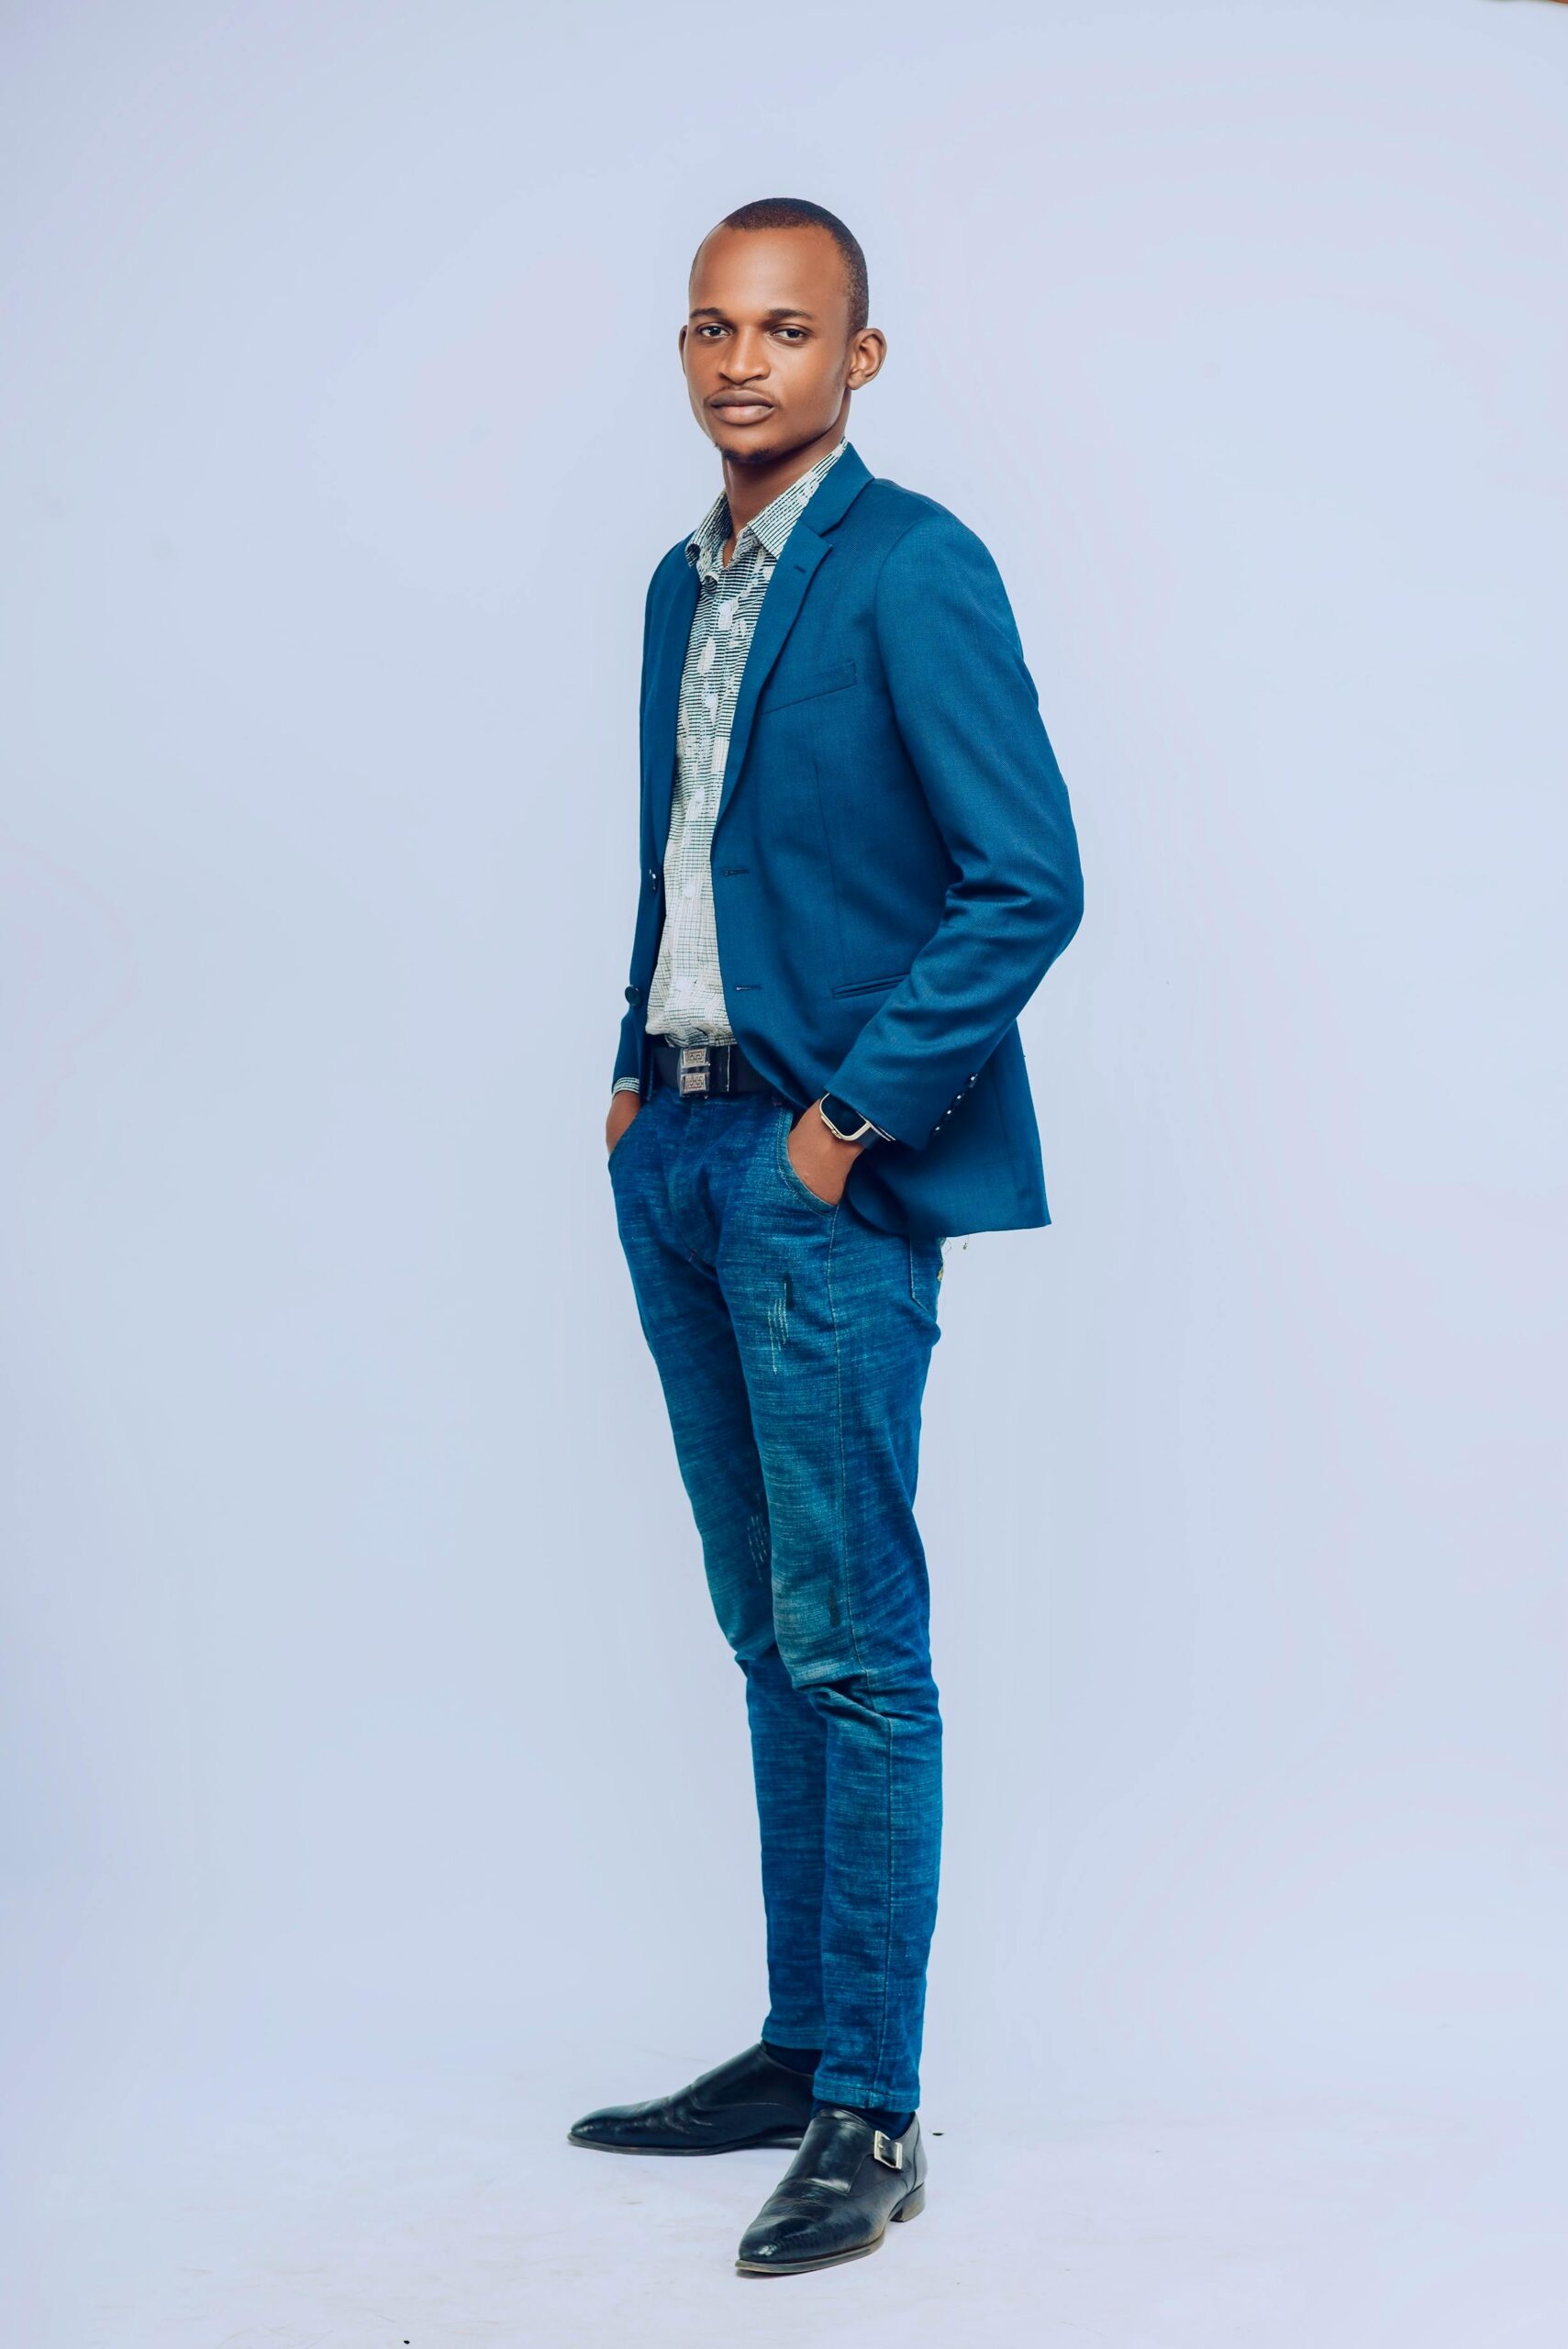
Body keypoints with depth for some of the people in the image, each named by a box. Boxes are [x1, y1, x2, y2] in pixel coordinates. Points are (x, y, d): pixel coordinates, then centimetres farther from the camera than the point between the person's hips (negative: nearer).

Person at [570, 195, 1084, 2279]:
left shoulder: (913, 569, -10)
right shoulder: (686, 582, 15)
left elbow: (1030, 882, -16)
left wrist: (850, 1115, -15)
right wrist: (643, 1073, 12)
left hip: (825, 1171, -8)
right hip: (681, 1159, 8)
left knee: (853, 1646, -5)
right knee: (769, 1634, 13)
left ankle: (871, 2114, 3)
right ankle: (799, 2047, 23)